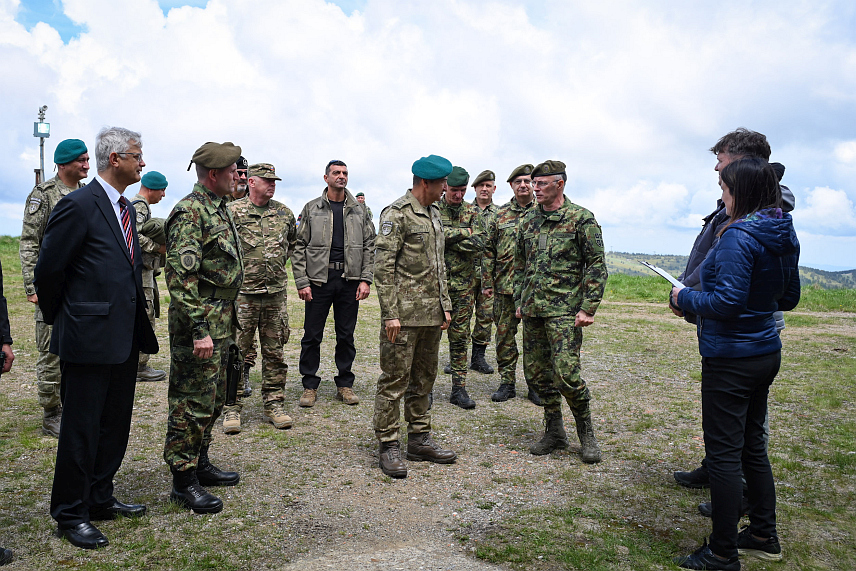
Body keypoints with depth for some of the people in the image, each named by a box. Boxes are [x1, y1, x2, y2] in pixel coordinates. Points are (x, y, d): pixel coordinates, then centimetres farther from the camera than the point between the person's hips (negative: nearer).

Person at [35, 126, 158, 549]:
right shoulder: (78, 206, -13)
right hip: (89, 339, -8)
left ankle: (99, 498, 33)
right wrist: (59, 319, 3)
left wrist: (138, 326, 15)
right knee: (82, 430, 4)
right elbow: (47, 270, -9)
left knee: (115, 424, 17)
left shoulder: (126, 209, 13)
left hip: (125, 339, 8)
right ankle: (70, 514, 20)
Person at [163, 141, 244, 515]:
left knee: (213, 400, 18)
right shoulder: (190, 212, -16)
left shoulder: (219, 209, 15)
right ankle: (184, 481, 10)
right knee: (193, 403, -1)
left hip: (221, 321, 10)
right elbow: (180, 276, -23)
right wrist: (199, 329, -25)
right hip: (199, 323, -10)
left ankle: (200, 464, 31)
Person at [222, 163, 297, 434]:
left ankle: (274, 405, 20)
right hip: (243, 293, -4)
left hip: (276, 293, 4)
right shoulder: (233, 211, -4)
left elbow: (293, 242, 25)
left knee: (275, 353, 9)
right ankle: (232, 408, 12)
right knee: (238, 353, 1)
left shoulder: (284, 213, 9)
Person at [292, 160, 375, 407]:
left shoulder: (359, 211, 9)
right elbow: (299, 247, 1)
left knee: (346, 335, 9)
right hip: (319, 278, -2)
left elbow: (369, 246, 8)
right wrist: (302, 282, -7)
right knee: (312, 335, 3)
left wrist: (365, 279, -1)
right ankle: (310, 385, 16)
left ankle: (345, 384, 20)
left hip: (350, 280, 2)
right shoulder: (312, 209, 3)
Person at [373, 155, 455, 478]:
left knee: (424, 379, 14)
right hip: (404, 314, -8)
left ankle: (419, 440, 25)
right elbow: (383, 267, -15)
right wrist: (390, 314, -19)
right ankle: (388, 446, 8)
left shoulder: (434, 214, 16)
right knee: (394, 380, -2)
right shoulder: (396, 214, -10)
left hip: (432, 314, 9)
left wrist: (445, 305, 16)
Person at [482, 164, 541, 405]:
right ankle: (507, 383, 18)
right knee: (504, 334, 6)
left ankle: (535, 384, 17)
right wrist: (487, 282, 5)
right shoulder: (500, 215, 9)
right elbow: (489, 250, 10)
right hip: (505, 285, 2)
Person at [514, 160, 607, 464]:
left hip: (564, 310, -6)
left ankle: (587, 433, 10)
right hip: (532, 310, 6)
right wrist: (519, 300, 16)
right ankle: (555, 431, 24)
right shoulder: (528, 220, 12)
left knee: (566, 372, -12)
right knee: (537, 371, 9)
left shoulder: (581, 218, -5)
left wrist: (588, 308, -12)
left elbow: (597, 265, -6)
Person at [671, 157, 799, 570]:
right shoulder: (783, 236, 8)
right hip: (765, 352, 9)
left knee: (724, 451, 1)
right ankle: (763, 537, 34)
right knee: (752, 445, 20)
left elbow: (727, 301, -25)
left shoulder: (738, 236, -20)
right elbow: (788, 299, 16)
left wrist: (685, 297, -10)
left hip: (730, 358, -9)